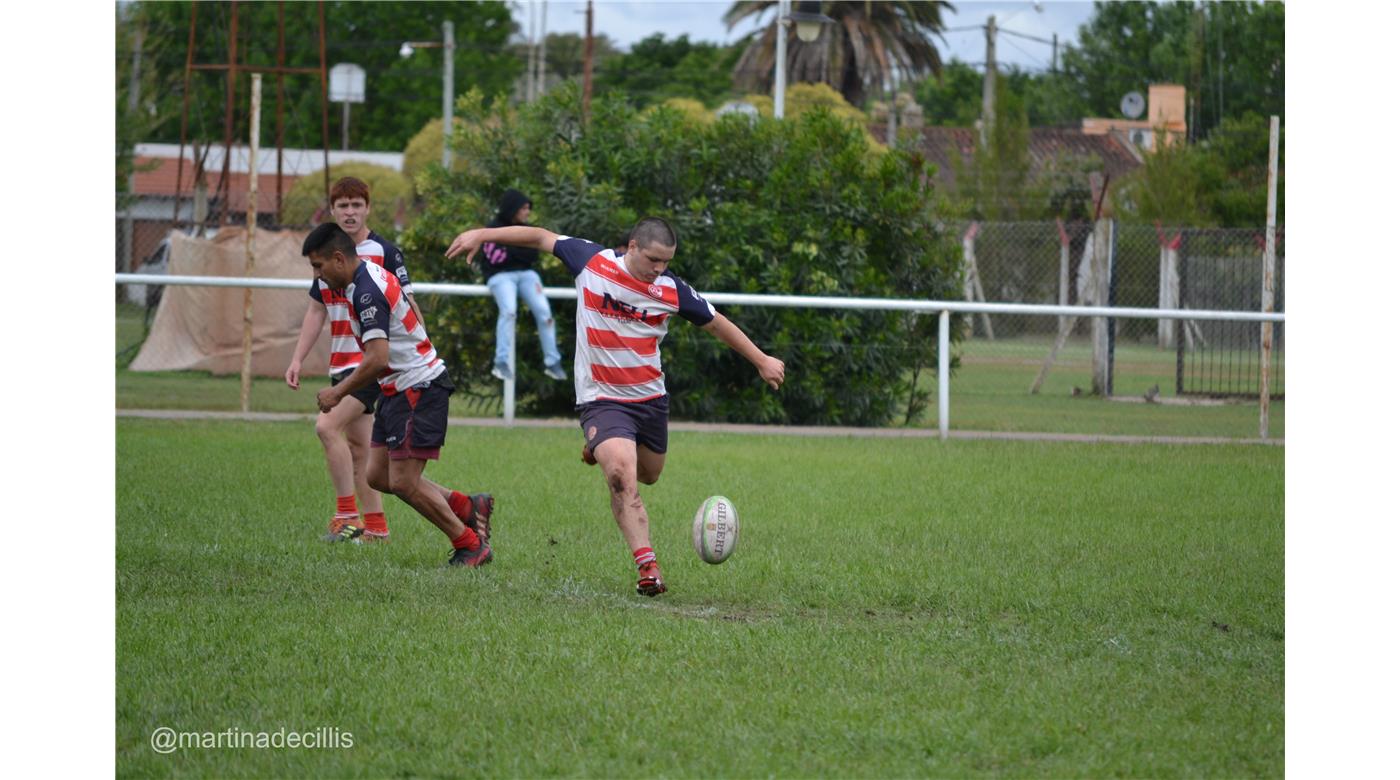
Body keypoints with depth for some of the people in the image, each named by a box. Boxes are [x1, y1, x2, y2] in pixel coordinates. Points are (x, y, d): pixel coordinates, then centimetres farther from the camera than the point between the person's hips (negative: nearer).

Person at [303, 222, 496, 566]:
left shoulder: (366, 291, -21)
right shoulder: (373, 275, 11)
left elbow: (376, 359, -29)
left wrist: (338, 392, -15)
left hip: (417, 390, -10)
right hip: (398, 391, 10)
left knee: (404, 483, -9)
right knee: (377, 476, 9)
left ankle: (471, 545, 3)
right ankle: (469, 507, 17)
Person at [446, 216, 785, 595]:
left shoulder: (672, 290, -6)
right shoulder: (591, 261, -10)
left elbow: (716, 323, 8)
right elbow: (541, 237, 3)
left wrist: (762, 360, 11)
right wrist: (482, 234, 1)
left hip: (651, 398, 4)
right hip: (602, 399, -4)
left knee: (648, 475, 18)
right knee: (622, 475, -24)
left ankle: (602, 449, 50)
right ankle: (647, 565, -24)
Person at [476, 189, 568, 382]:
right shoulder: (493, 230, -1)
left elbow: (533, 255, 8)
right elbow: (495, 257, -12)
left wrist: (509, 251, -6)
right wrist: (521, 251, -6)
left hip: (526, 274, 5)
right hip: (501, 276, -5)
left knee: (543, 311, -12)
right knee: (508, 310, -30)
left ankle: (553, 362, -8)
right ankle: (502, 363, -31)